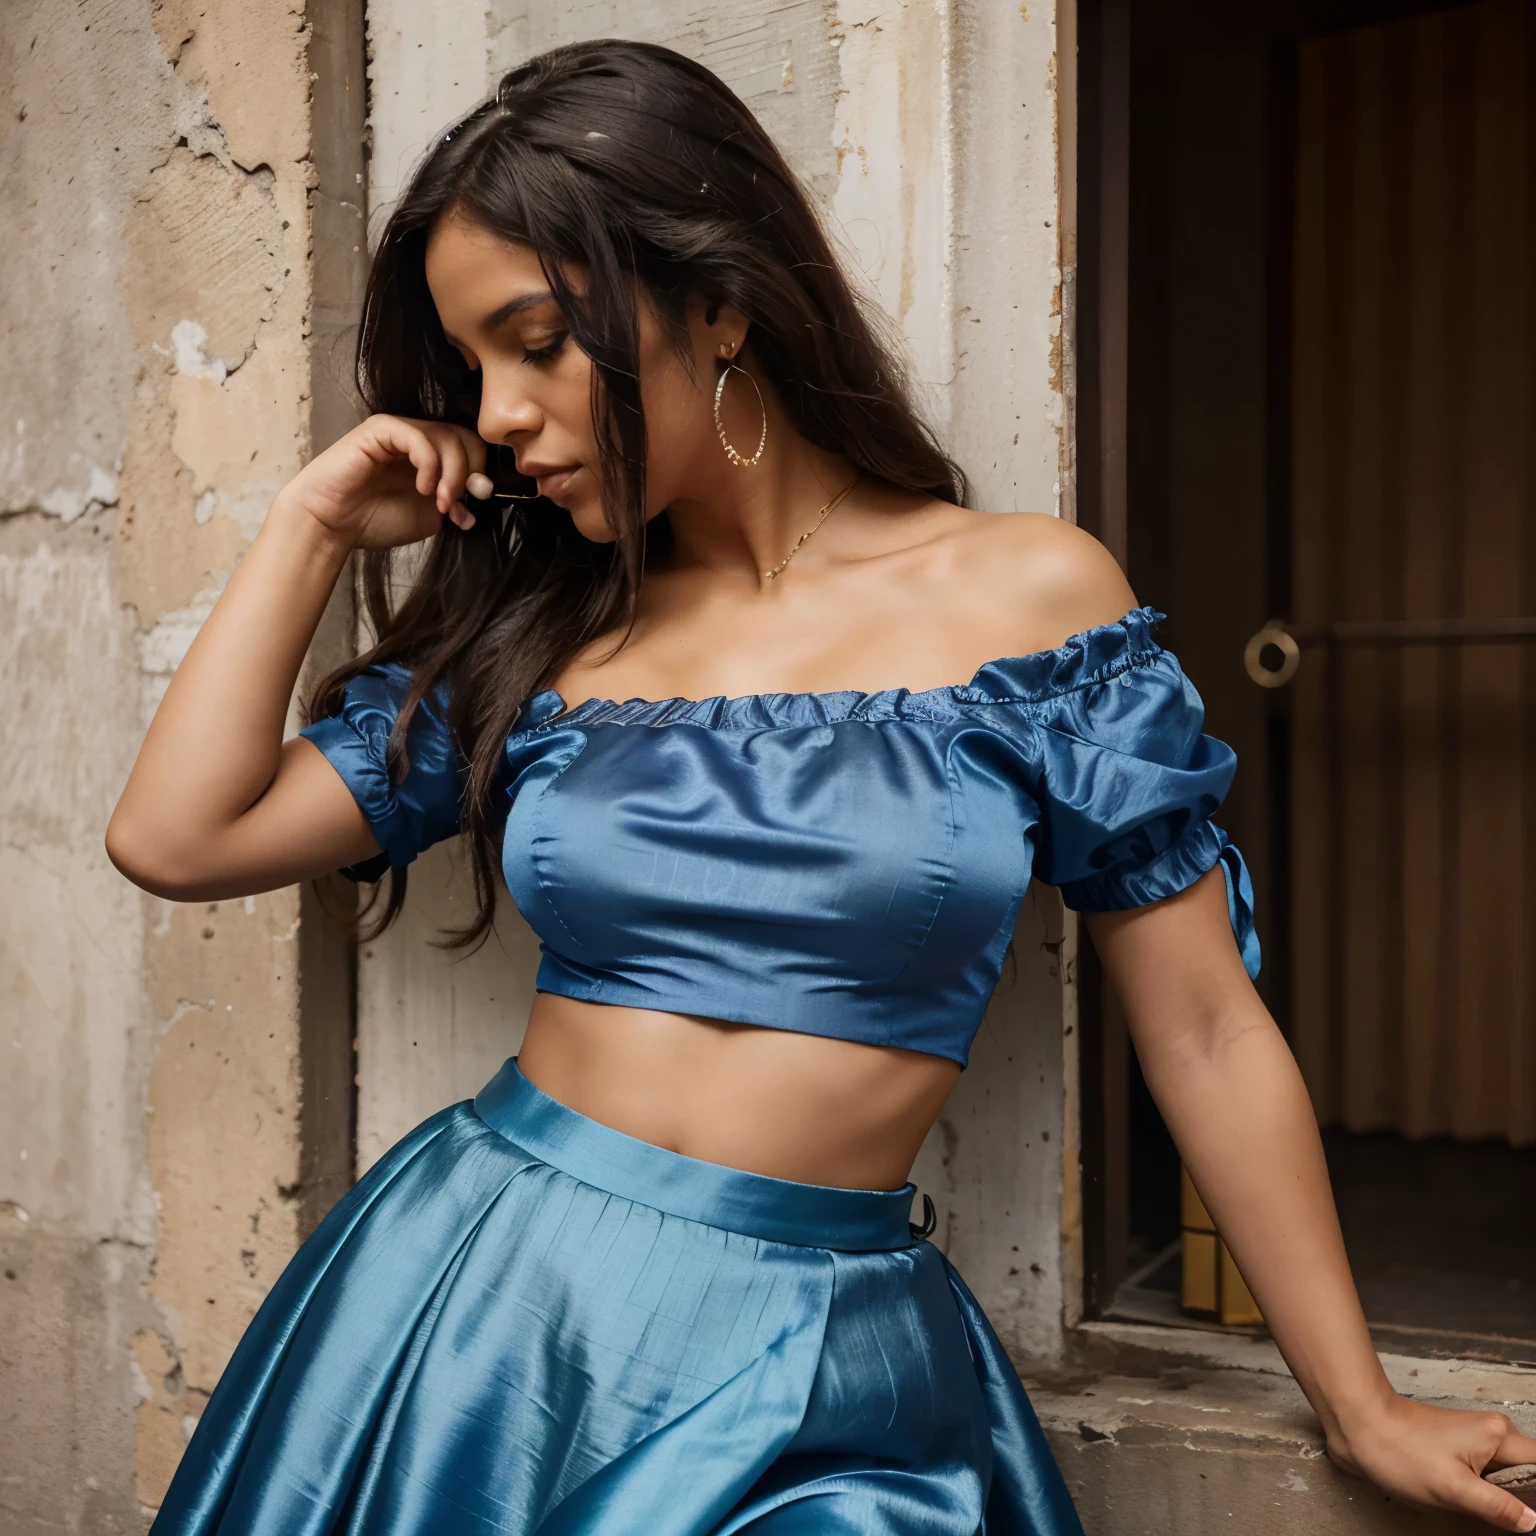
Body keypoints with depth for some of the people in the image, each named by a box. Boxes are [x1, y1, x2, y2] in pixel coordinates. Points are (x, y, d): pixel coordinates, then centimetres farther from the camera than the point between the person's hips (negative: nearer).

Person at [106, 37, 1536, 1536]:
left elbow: (1206, 1034, -2)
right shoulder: (531, 639, 3)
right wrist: (316, 526, 1)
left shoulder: (1030, 594, -6)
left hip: (818, 1370, -2)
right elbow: (176, 838, 2)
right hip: (479, 1293, 3)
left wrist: (1363, 1410, 5)